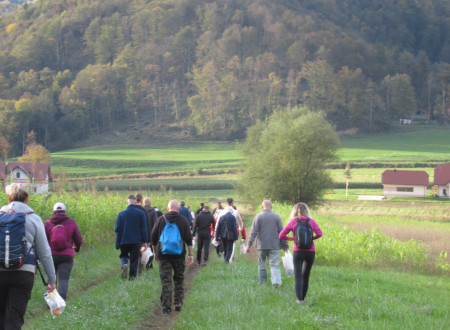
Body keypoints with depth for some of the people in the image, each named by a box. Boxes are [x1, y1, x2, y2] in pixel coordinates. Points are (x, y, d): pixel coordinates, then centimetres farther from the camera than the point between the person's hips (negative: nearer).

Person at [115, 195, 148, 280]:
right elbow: (144, 228, -3)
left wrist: (118, 243, 8)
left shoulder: (121, 214, -2)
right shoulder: (140, 213, -3)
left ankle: (124, 264, -13)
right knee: (134, 259, 7)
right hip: (136, 240, 0)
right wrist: (145, 241, 2)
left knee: (124, 255, 18)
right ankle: (132, 275, 4)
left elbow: (117, 228, 1)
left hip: (124, 240, 0)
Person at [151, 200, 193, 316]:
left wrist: (155, 252, 17)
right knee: (179, 278, 18)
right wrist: (190, 254, 2)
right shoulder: (183, 220, 1)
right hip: (179, 255, 0)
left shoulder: (161, 219, 3)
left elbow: (153, 238, 6)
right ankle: (178, 302, 10)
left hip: (163, 254, 0)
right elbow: (188, 238, -2)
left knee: (166, 281, -1)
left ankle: (166, 308, -5)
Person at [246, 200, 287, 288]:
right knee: (275, 264, -3)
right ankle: (276, 281, -22)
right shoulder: (277, 216, 2)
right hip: (274, 245, 0)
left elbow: (253, 232, -6)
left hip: (262, 245, 0)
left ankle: (262, 282, 17)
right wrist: (285, 245, 9)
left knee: (261, 265, 12)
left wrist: (249, 244, -5)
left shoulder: (258, 216, -2)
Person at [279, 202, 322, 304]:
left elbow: (281, 235, -5)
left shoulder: (293, 222, -3)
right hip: (310, 251, 2)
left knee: (298, 276, -2)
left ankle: (299, 299, -17)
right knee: (306, 275, 16)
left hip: (298, 252, -2)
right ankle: (303, 298, 21)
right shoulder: (312, 221, -1)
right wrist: (312, 238, 6)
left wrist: (292, 238, 8)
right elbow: (319, 234, -11)